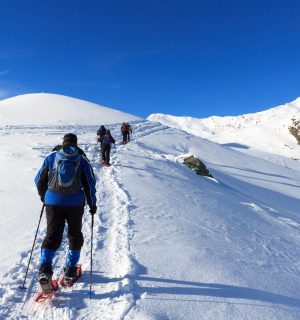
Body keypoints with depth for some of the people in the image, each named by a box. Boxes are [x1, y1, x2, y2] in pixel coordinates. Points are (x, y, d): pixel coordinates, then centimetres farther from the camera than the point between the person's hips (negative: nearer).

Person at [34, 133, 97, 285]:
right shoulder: (82, 159, 1)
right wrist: (92, 204, 9)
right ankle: (70, 269, 19)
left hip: (53, 202, 1)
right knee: (75, 234, 15)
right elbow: (90, 183, -1)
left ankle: (45, 266, -8)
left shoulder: (51, 157, 4)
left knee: (52, 234, 9)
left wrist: (43, 196, 27)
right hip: (75, 203, 0)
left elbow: (39, 180, 9)